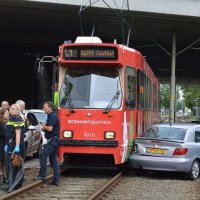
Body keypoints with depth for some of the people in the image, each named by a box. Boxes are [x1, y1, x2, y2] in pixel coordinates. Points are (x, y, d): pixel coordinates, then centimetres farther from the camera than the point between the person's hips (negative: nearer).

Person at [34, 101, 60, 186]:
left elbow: (50, 129, -21)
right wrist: (44, 128, 6)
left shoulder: (53, 116, -13)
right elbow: (48, 128, 27)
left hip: (53, 140, -11)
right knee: (53, 160, 9)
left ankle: (42, 175, -16)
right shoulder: (50, 116, 20)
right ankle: (56, 180, 9)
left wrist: (44, 126, -3)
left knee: (43, 154, -17)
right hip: (53, 140, 11)